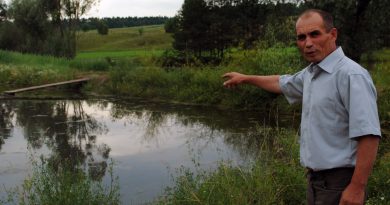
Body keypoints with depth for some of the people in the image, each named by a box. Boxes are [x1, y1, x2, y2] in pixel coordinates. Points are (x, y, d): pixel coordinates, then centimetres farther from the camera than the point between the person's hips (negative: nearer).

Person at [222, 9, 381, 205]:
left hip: (339, 183, -8)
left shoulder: (351, 75, -19)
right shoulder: (311, 73, 8)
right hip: (316, 178, 8)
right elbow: (282, 83, 28)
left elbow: (369, 135, -23)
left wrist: (357, 188, -24)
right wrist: (245, 78, 38)